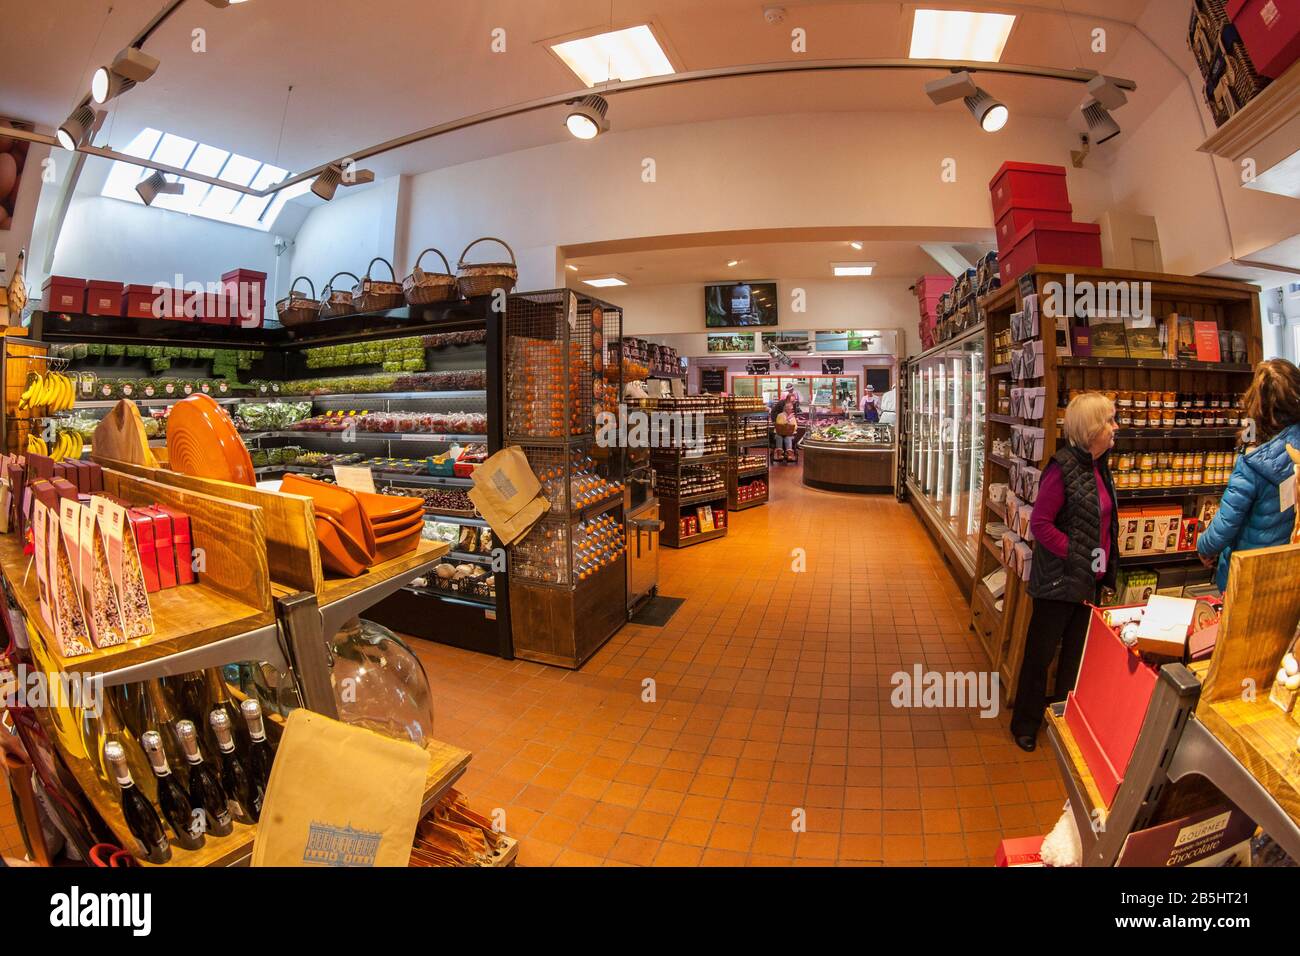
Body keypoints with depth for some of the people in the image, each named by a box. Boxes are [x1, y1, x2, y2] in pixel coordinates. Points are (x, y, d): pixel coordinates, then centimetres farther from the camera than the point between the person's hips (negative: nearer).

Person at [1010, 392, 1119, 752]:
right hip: (1060, 580, -8)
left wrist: (1106, 563, 7)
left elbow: (1103, 521, 16)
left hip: (1089, 581, 8)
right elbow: (1040, 523, -20)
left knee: (1076, 653, 19)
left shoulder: (1098, 466, 7)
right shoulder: (1063, 467, -18)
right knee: (1041, 652, 7)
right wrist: (1075, 555, -21)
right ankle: (1026, 723, 24)